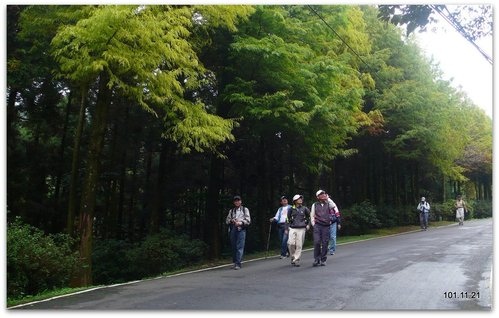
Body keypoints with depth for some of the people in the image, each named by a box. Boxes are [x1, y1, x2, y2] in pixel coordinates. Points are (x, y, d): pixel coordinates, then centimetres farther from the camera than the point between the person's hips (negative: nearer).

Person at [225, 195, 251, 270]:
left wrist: (241, 223, -13)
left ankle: (238, 263, -11)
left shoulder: (245, 209, 10)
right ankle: (234, 262, 16)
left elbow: (248, 220, 2)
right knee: (233, 247, 6)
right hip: (232, 229, 4)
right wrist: (231, 220, -3)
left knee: (240, 247, -11)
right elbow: (227, 220, 18)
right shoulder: (231, 211, 19)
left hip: (241, 229, -4)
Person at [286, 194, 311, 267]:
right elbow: (288, 219, 12)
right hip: (292, 229, 0)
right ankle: (293, 257, 12)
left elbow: (309, 217, 23)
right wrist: (286, 228, 9)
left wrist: (308, 225, 14)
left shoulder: (304, 209, 8)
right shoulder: (291, 209, 6)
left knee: (299, 245, -3)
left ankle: (296, 260, 5)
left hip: (301, 229, 1)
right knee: (291, 243, -12)